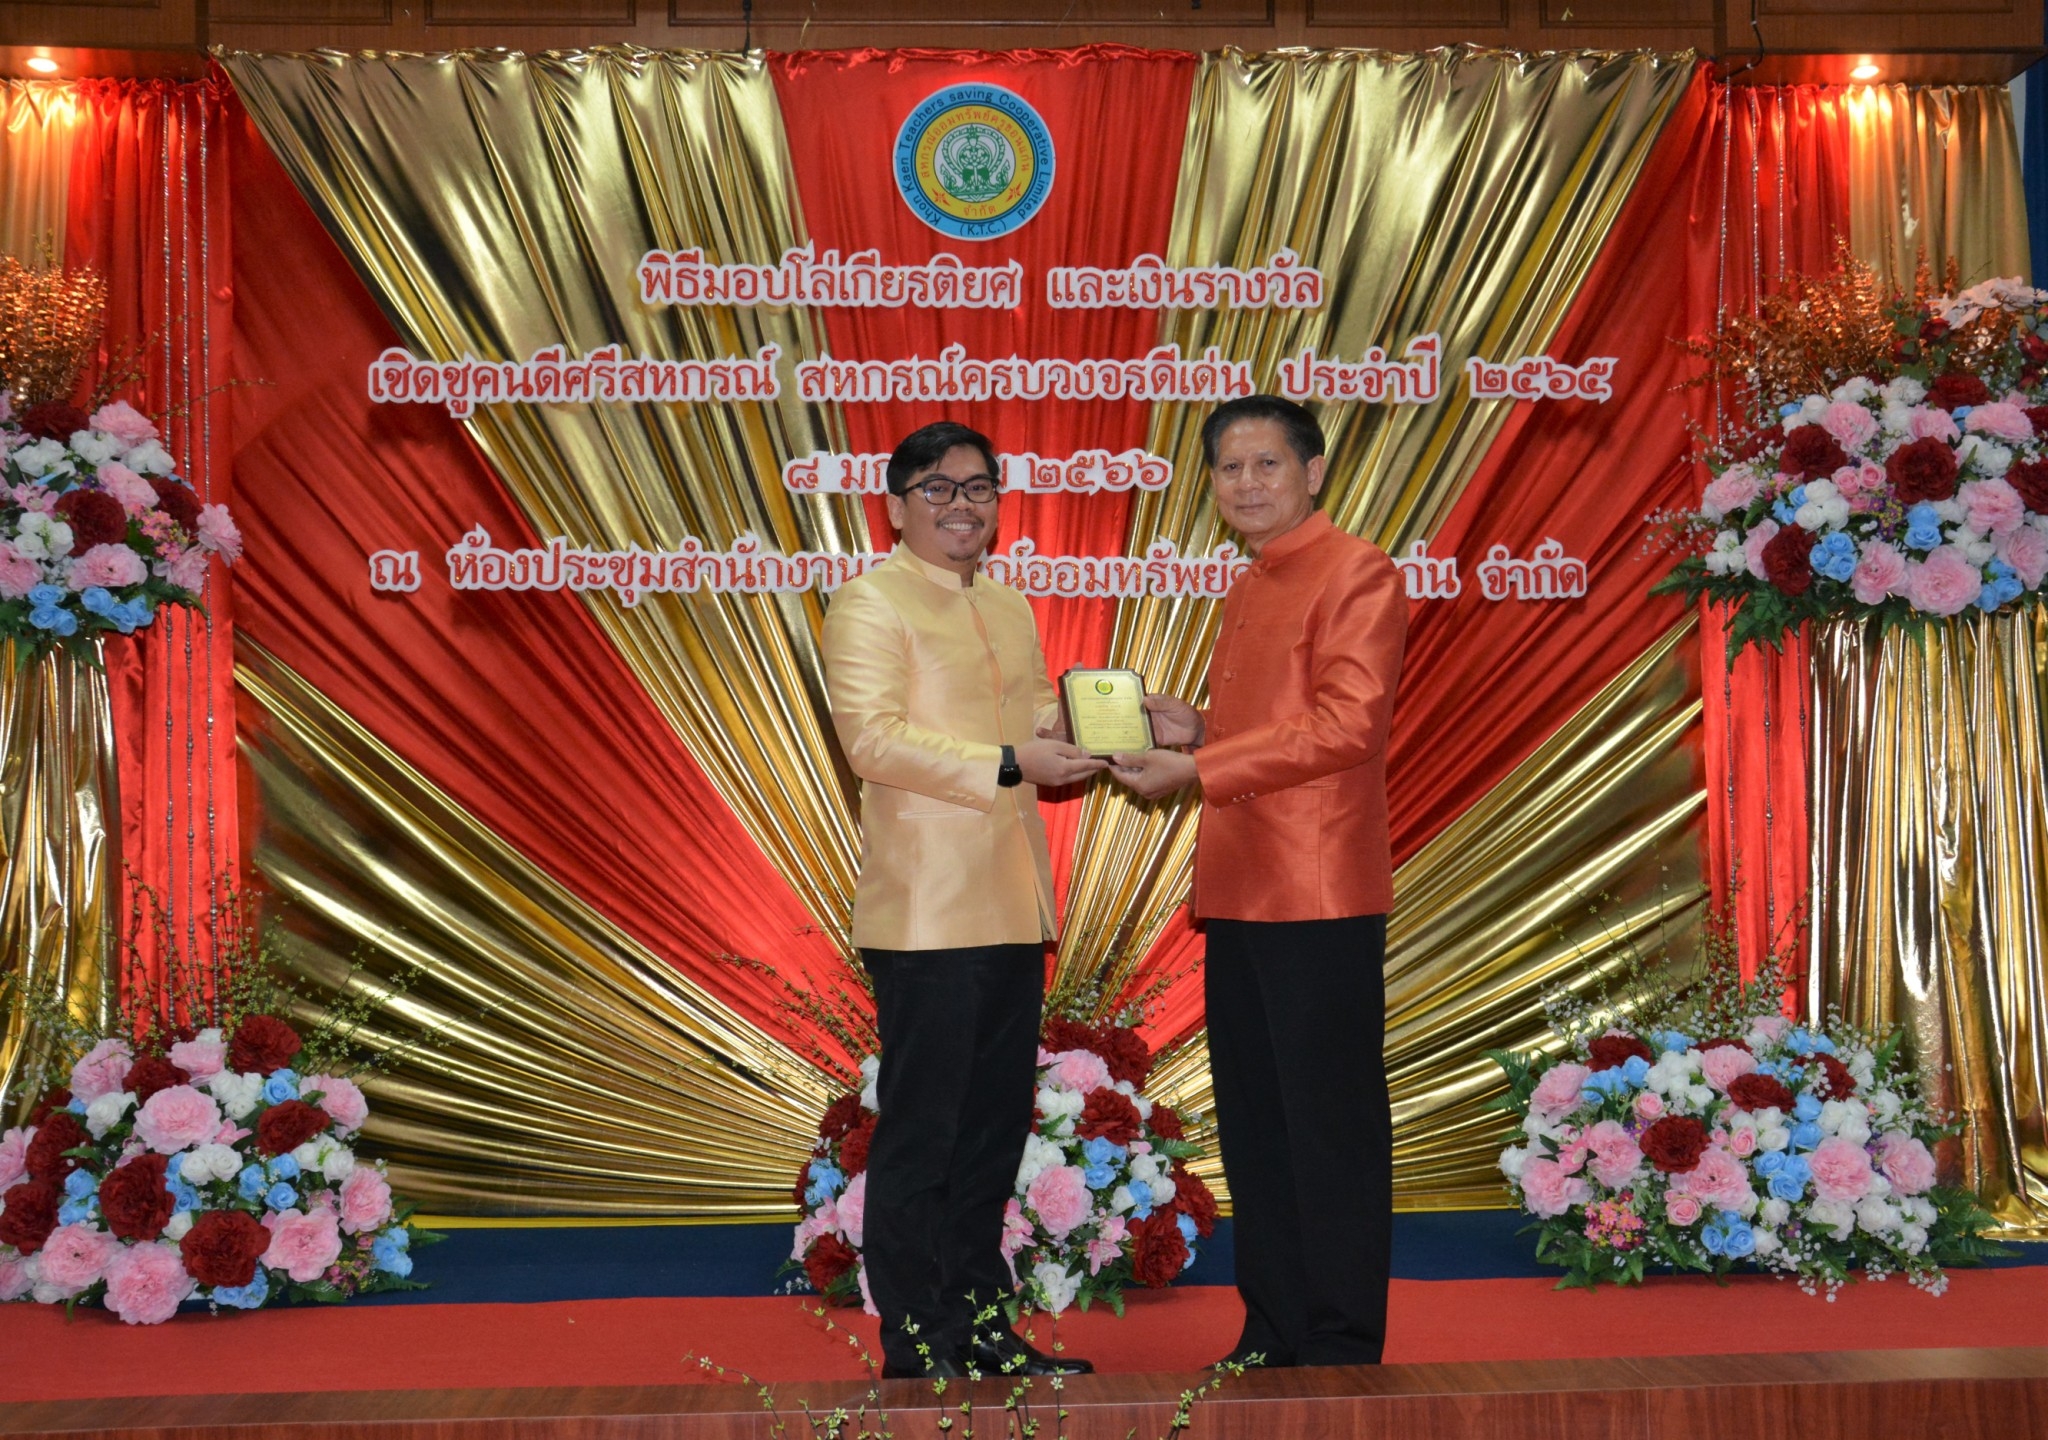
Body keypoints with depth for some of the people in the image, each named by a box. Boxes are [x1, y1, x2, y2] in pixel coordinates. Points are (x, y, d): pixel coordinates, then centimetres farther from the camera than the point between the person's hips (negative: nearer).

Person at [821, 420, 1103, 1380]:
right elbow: (872, 737, -17)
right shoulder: (869, 603, -5)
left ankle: (975, 1323, 25)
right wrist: (1011, 763, -21)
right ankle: (914, 1346, 9)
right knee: (919, 1134, -1)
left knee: (996, 1127, 13)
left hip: (1012, 910, 8)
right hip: (925, 914, -8)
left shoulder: (1010, 608, 20)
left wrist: (1076, 741, 1)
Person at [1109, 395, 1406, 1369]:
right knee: (1252, 1123, 13)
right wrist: (1190, 731, 10)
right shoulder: (1246, 593, 21)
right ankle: (1272, 1333, 23)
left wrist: (1197, 769, -18)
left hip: (1320, 897, -9)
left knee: (1331, 1123, -2)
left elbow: (1345, 724, -17)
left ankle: (1342, 1349, 9)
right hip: (1236, 889, 9)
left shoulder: (1355, 574, -7)